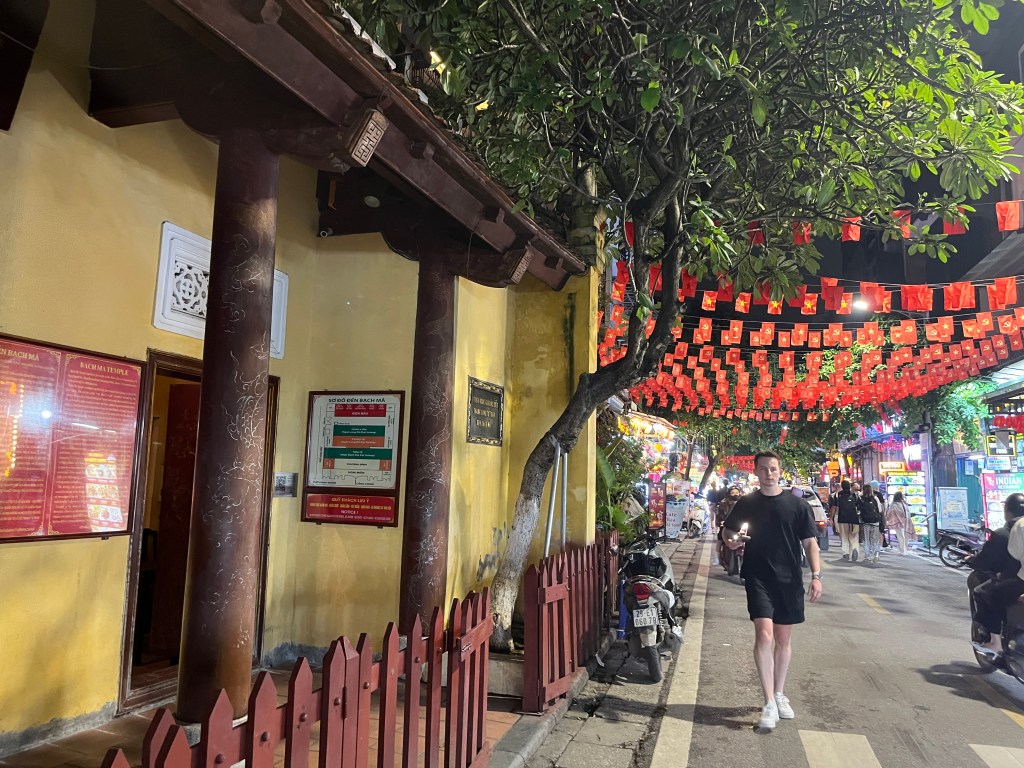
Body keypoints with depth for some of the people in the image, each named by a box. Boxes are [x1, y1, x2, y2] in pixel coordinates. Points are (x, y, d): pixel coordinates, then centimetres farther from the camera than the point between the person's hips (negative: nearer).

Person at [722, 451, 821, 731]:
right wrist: (731, 542, -11)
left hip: (789, 580, 1)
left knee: (783, 639, 11)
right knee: (764, 635, -13)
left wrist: (816, 575, -8)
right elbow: (729, 535, 13)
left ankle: (779, 694, 29)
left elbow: (809, 542, 2)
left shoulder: (797, 505, 2)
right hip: (758, 579, -1)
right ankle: (769, 704, -8)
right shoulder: (746, 504, 5)